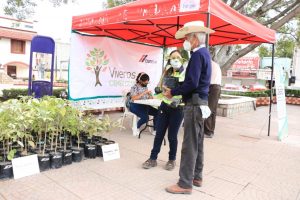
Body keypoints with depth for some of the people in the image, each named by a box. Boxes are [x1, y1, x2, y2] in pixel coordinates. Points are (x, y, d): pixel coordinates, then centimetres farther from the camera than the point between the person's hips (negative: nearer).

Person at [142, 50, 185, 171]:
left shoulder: (185, 74, -5)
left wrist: (178, 100, -26)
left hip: (177, 109, -4)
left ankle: (172, 160, 25)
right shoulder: (166, 73, 10)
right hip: (164, 106, 4)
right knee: (159, 134, 7)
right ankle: (153, 158, 20)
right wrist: (158, 89, -4)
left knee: (172, 136, 6)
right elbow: (159, 88, 19)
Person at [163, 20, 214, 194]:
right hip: (200, 102, 10)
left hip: (194, 104, -10)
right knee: (197, 142, 15)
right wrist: (176, 90, 11)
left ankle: (185, 184, 5)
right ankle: (196, 177, 27)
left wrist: (173, 92, -11)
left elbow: (191, 83, -23)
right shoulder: (204, 53, 16)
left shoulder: (198, 54, -15)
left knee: (189, 145, -5)